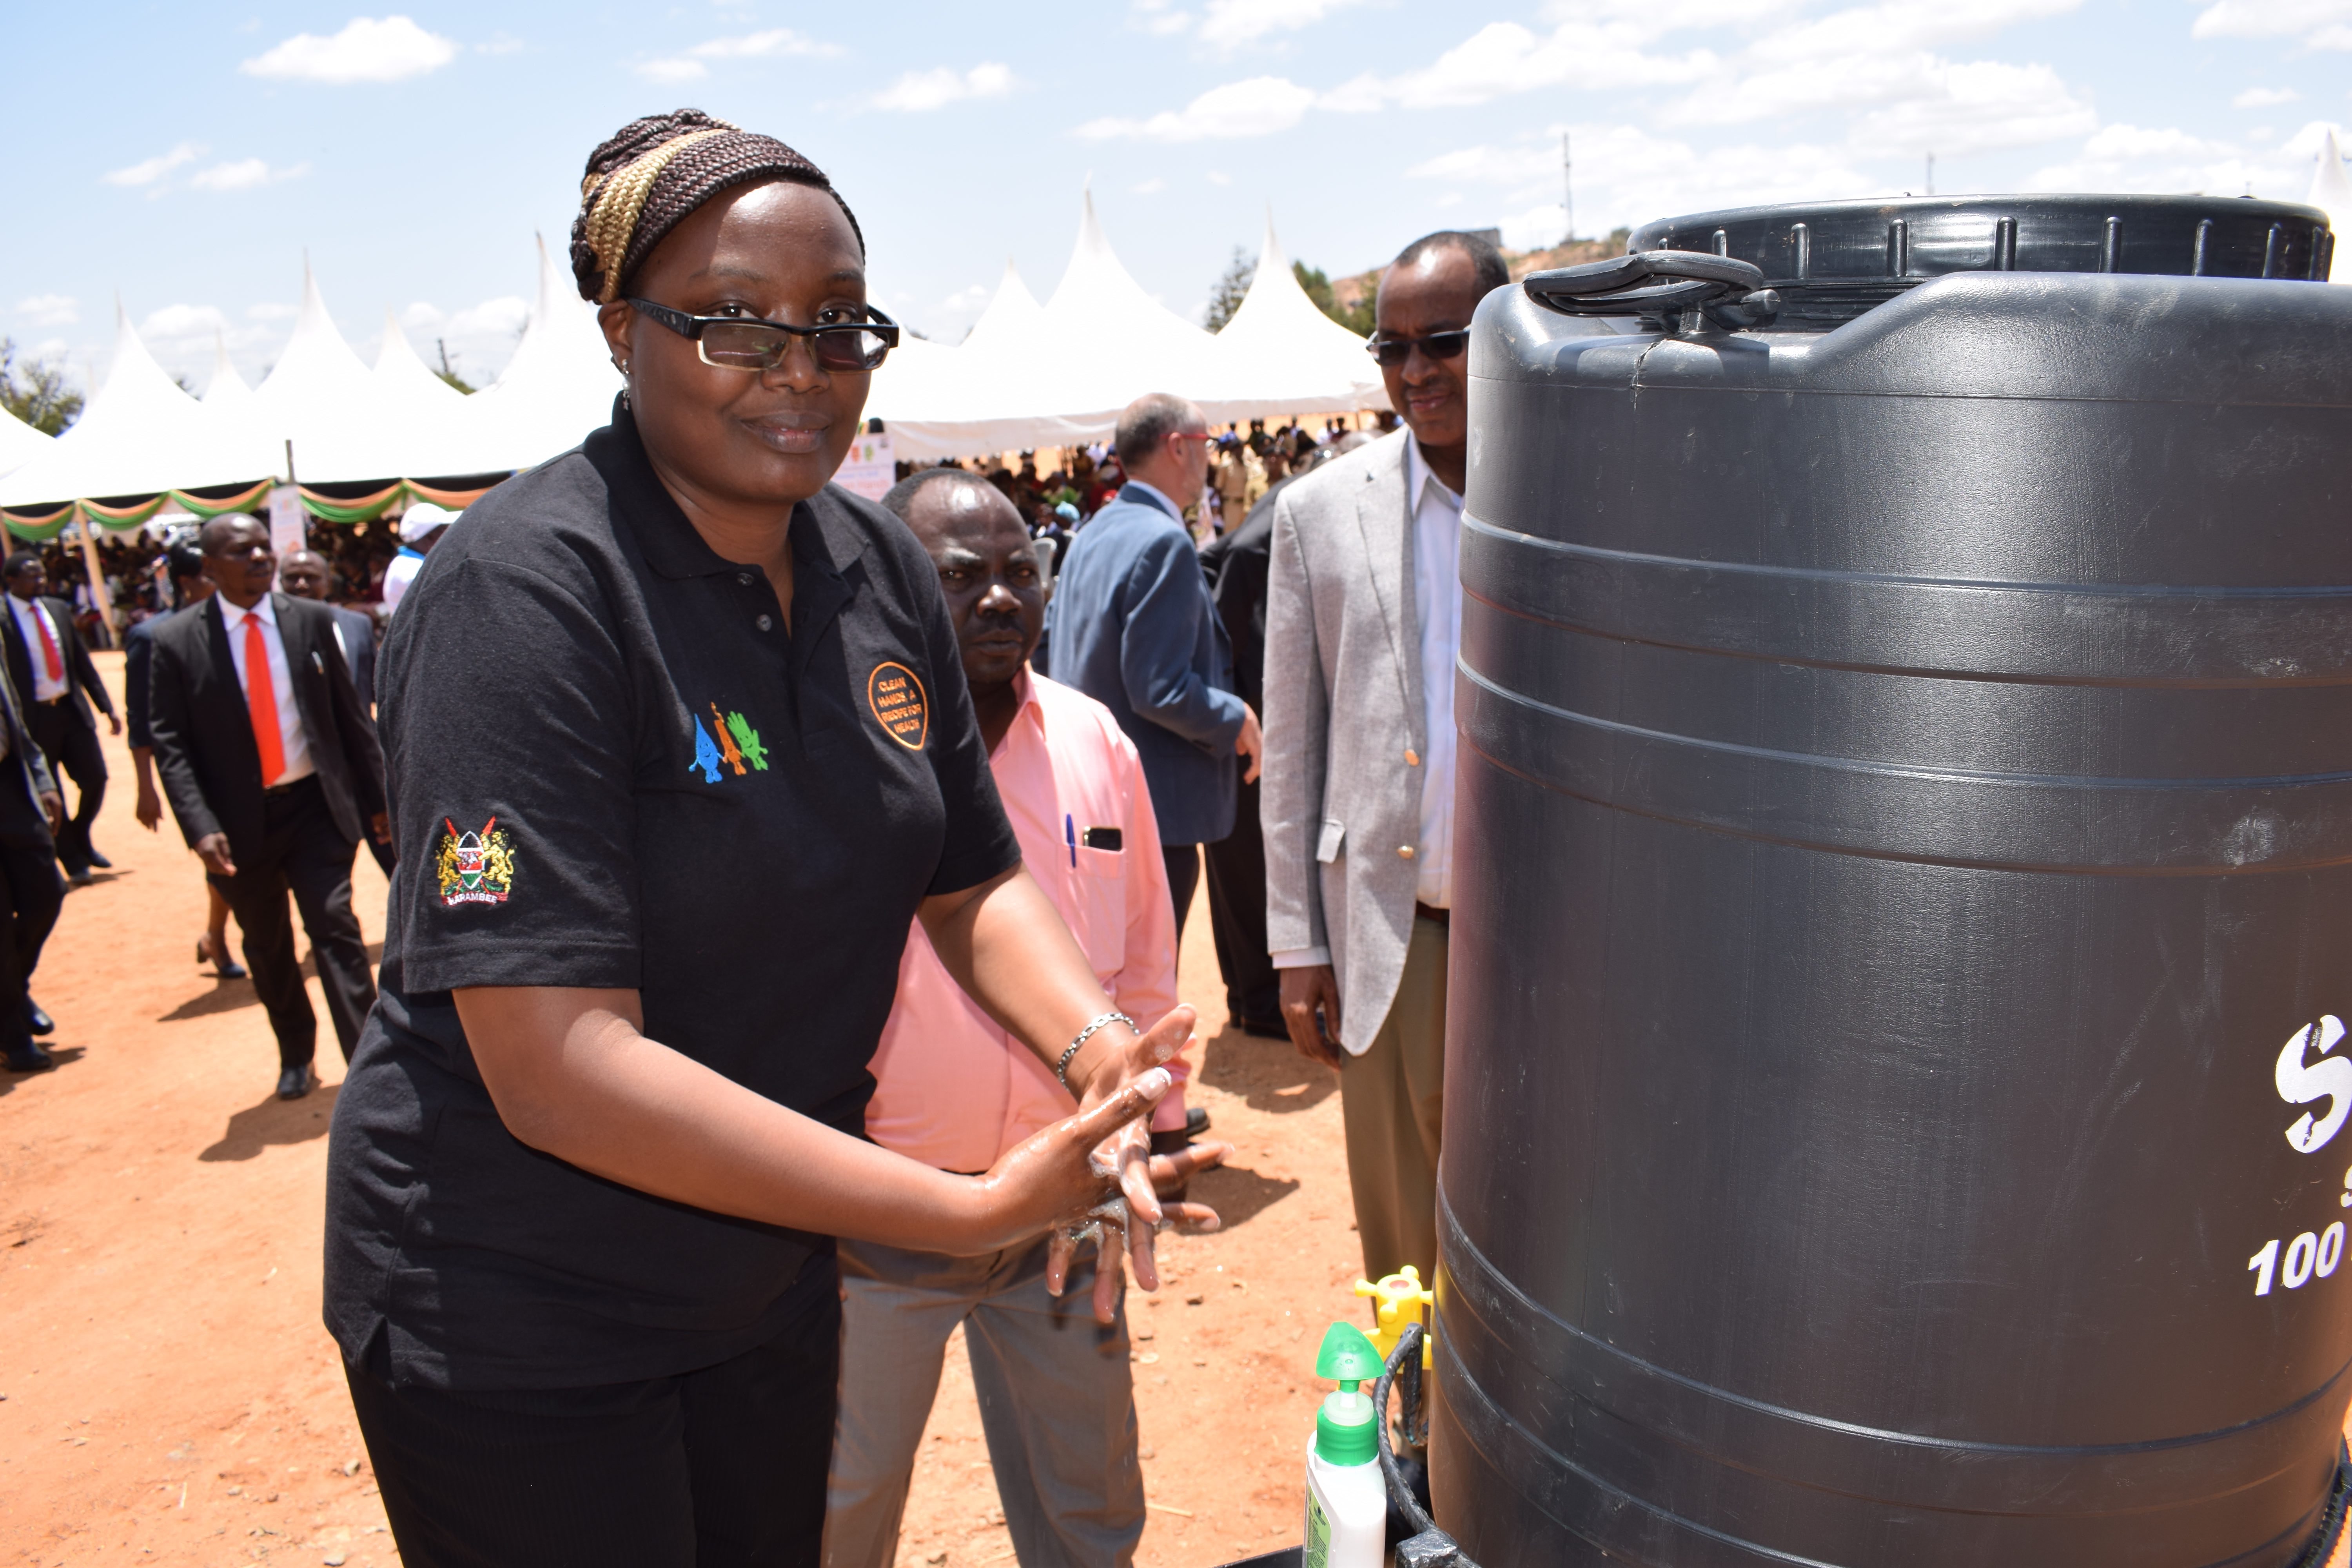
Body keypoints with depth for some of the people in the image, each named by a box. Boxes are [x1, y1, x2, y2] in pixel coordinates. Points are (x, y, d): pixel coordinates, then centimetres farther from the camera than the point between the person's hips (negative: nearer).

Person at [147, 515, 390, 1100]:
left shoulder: (310, 621, 1)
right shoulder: (177, 642, -4)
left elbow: (349, 715, 6)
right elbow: (170, 744, -5)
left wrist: (376, 795, 6)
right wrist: (201, 827, -16)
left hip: (317, 805, 0)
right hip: (240, 822, 1)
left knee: (335, 927, -8)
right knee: (267, 948, 14)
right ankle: (296, 1057, 33)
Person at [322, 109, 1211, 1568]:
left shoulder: (880, 563, -3)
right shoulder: (526, 593, -24)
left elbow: (973, 878, 4)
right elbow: (554, 1064, -29)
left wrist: (1099, 1048, -17)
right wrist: (976, 1209, -30)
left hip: (772, 1269, 7)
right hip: (519, 1322, -6)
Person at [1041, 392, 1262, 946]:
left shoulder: (1092, 533, 10)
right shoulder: (1164, 543, -19)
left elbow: (1051, 639, 19)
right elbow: (1160, 690, -24)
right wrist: (1236, 720, -9)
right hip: (1155, 805, -10)